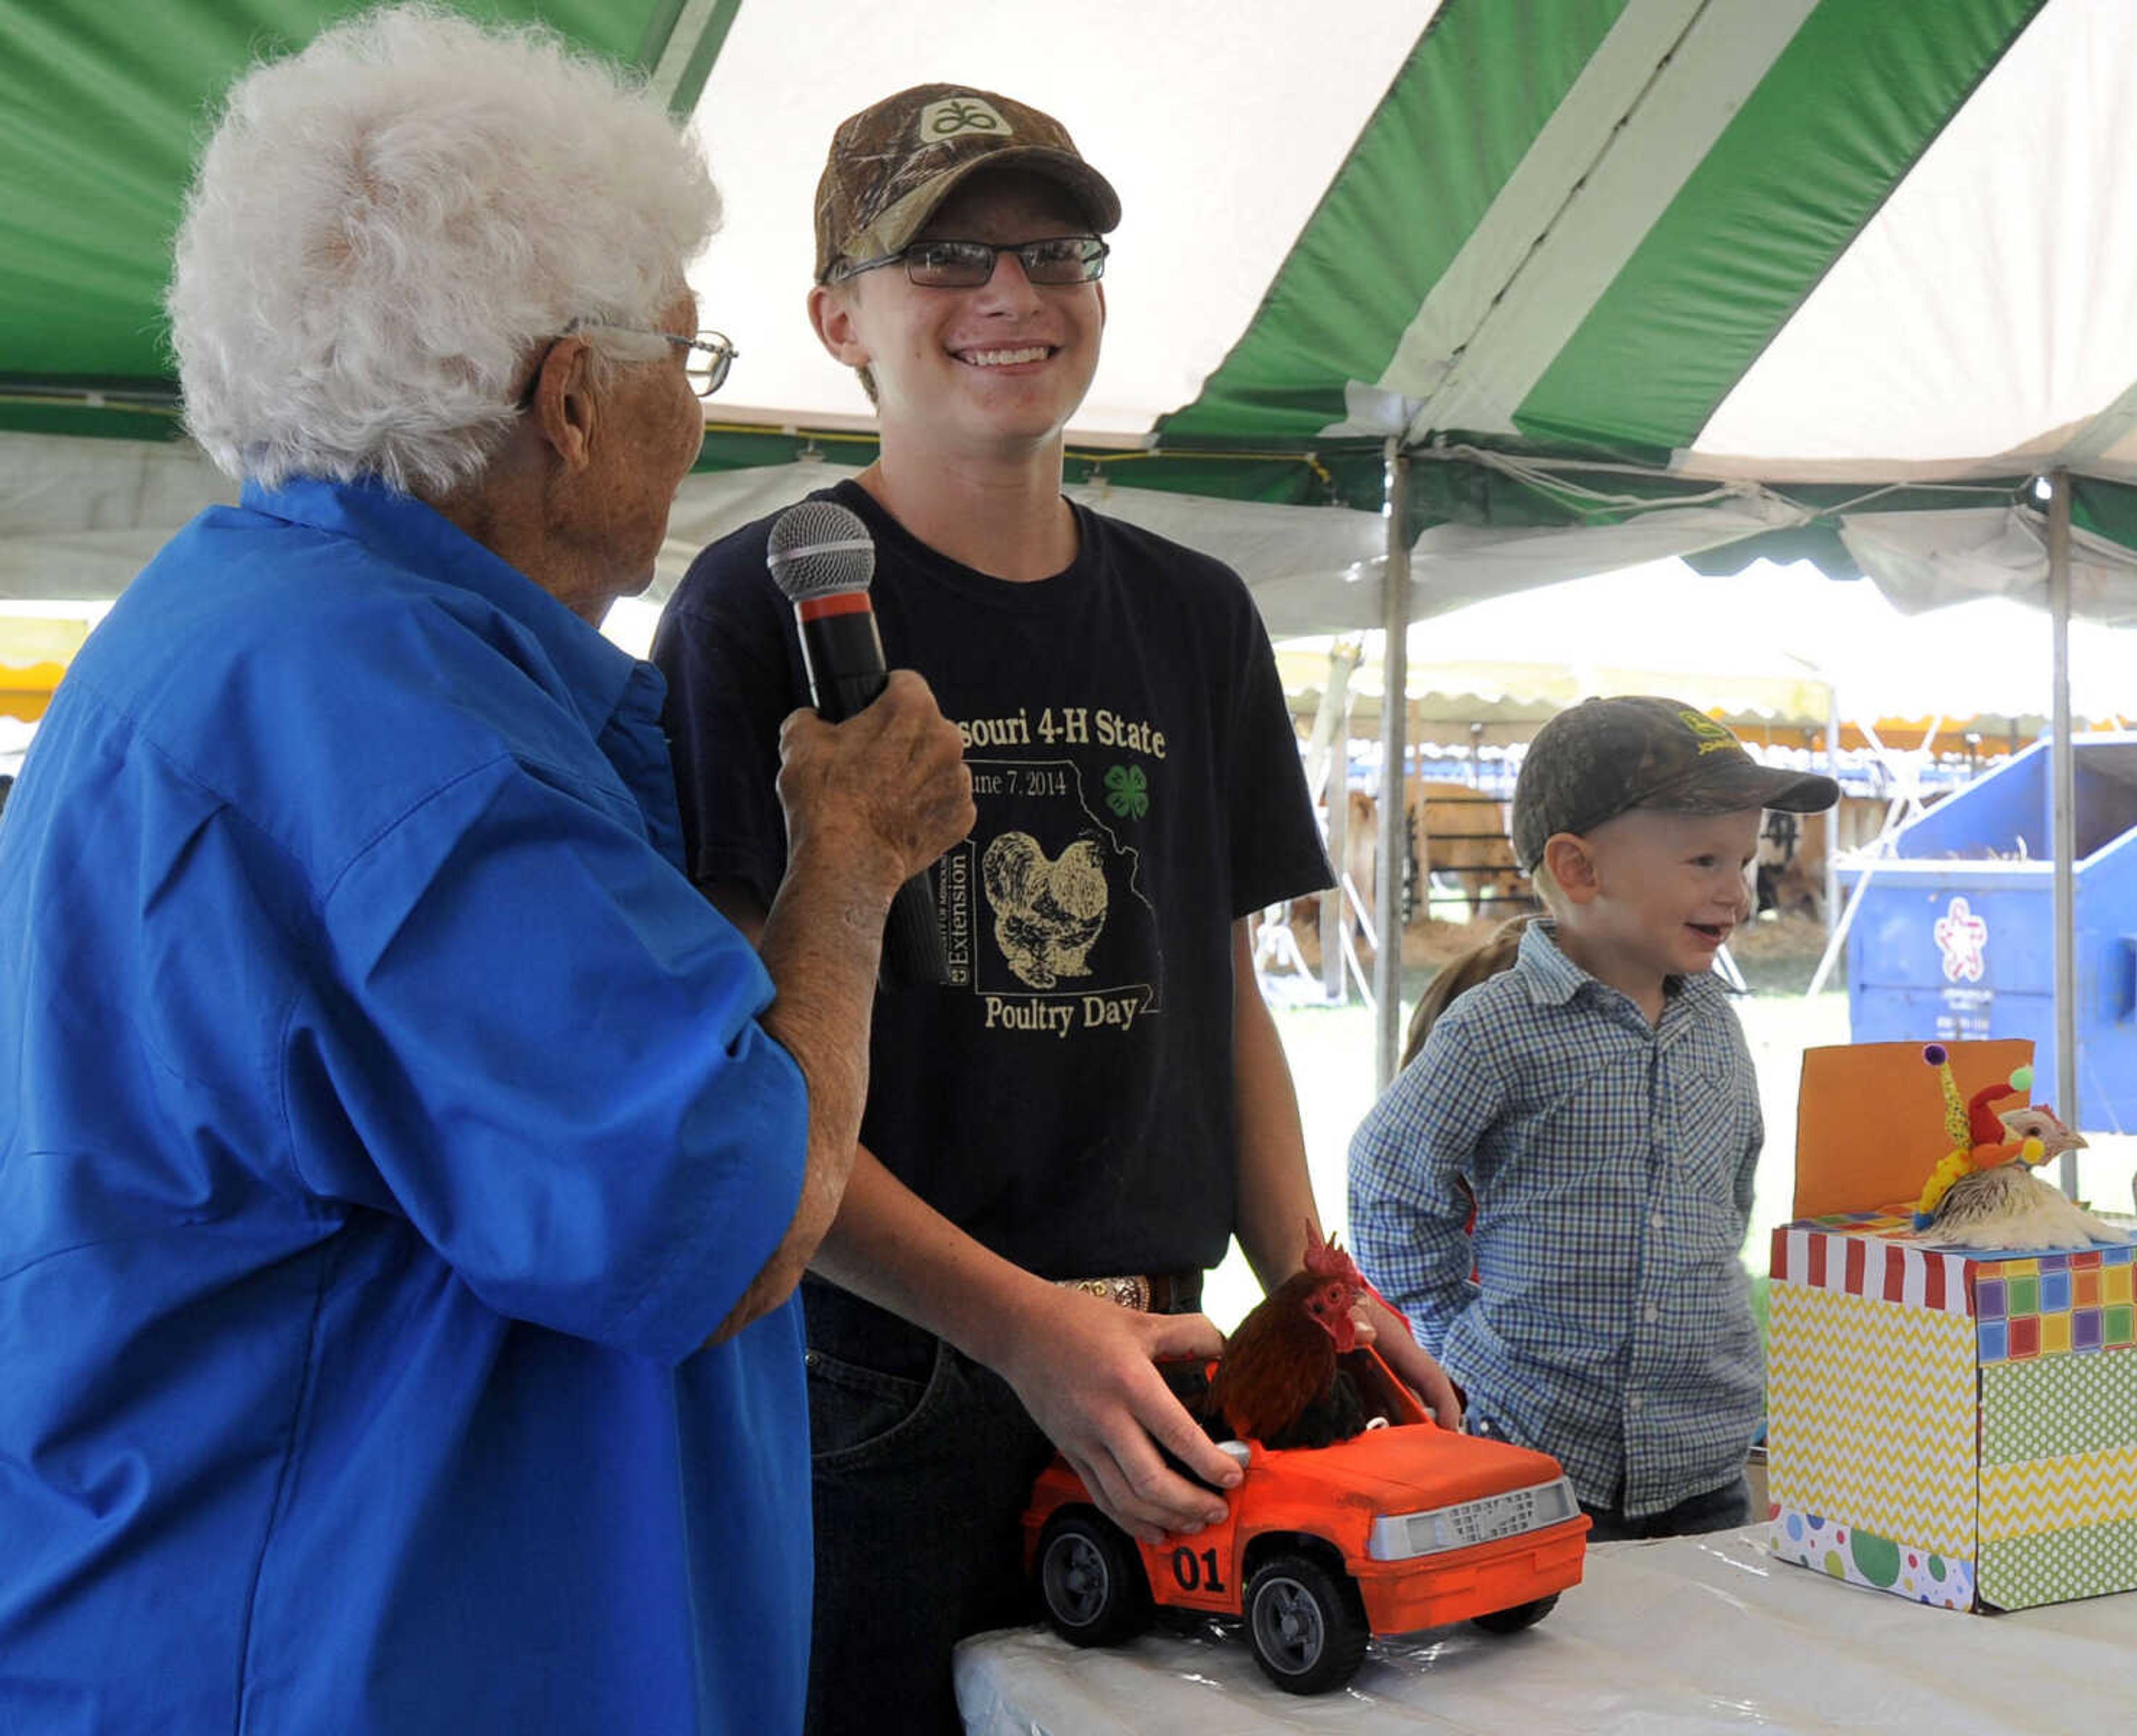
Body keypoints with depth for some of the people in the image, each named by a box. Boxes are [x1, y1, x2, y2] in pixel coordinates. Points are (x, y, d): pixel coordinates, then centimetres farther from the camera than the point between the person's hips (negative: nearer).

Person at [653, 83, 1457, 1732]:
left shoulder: (1195, 617, 11)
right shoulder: (765, 604, -6)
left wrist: (1307, 1285, 1)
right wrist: (1019, 1325, -19)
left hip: (1152, 1391, 5)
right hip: (866, 1392, -4)